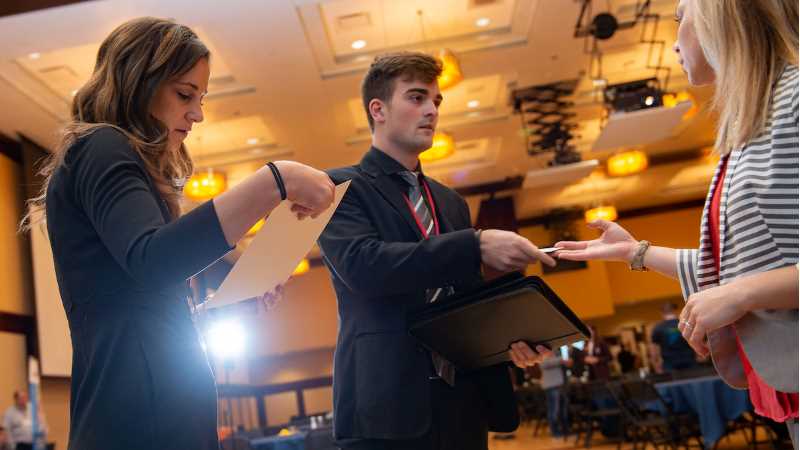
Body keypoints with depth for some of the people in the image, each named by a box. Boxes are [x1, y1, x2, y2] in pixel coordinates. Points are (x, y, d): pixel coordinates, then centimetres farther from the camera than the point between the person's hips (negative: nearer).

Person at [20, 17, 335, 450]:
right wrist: (276, 181, -31)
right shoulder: (101, 148, -7)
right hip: (139, 413, -10)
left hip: (161, 406, 10)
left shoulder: (120, 158, 23)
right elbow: (151, 261, -27)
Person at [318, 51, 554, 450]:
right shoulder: (342, 187, 0)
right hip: (389, 405, -6)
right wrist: (476, 245, -22)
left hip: (463, 402, 6)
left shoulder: (451, 203, 20)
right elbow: (363, 264, -18)